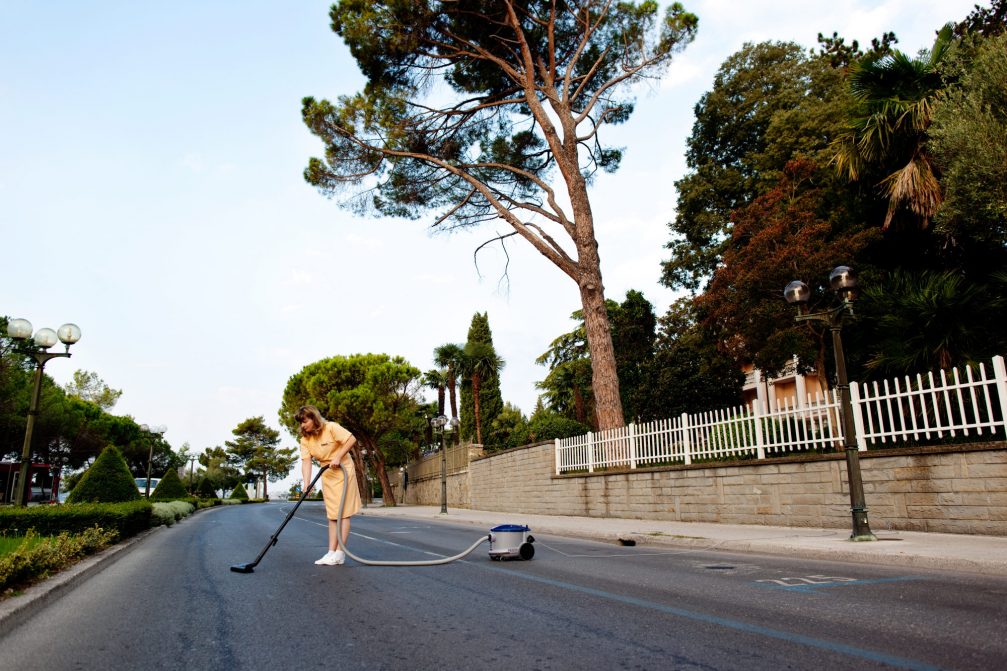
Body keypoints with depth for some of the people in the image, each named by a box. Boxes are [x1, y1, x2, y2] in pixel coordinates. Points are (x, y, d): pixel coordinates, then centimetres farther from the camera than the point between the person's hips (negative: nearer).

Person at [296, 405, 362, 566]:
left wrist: (338, 457, -25)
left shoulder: (331, 427, -19)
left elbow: (352, 439, -21)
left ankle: (340, 553, -4)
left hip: (343, 471, -6)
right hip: (327, 475, 6)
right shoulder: (305, 440, -3)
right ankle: (331, 551, 10)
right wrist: (306, 485, -24)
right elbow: (306, 462, -12)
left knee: (343, 512, -6)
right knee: (332, 514, 7)